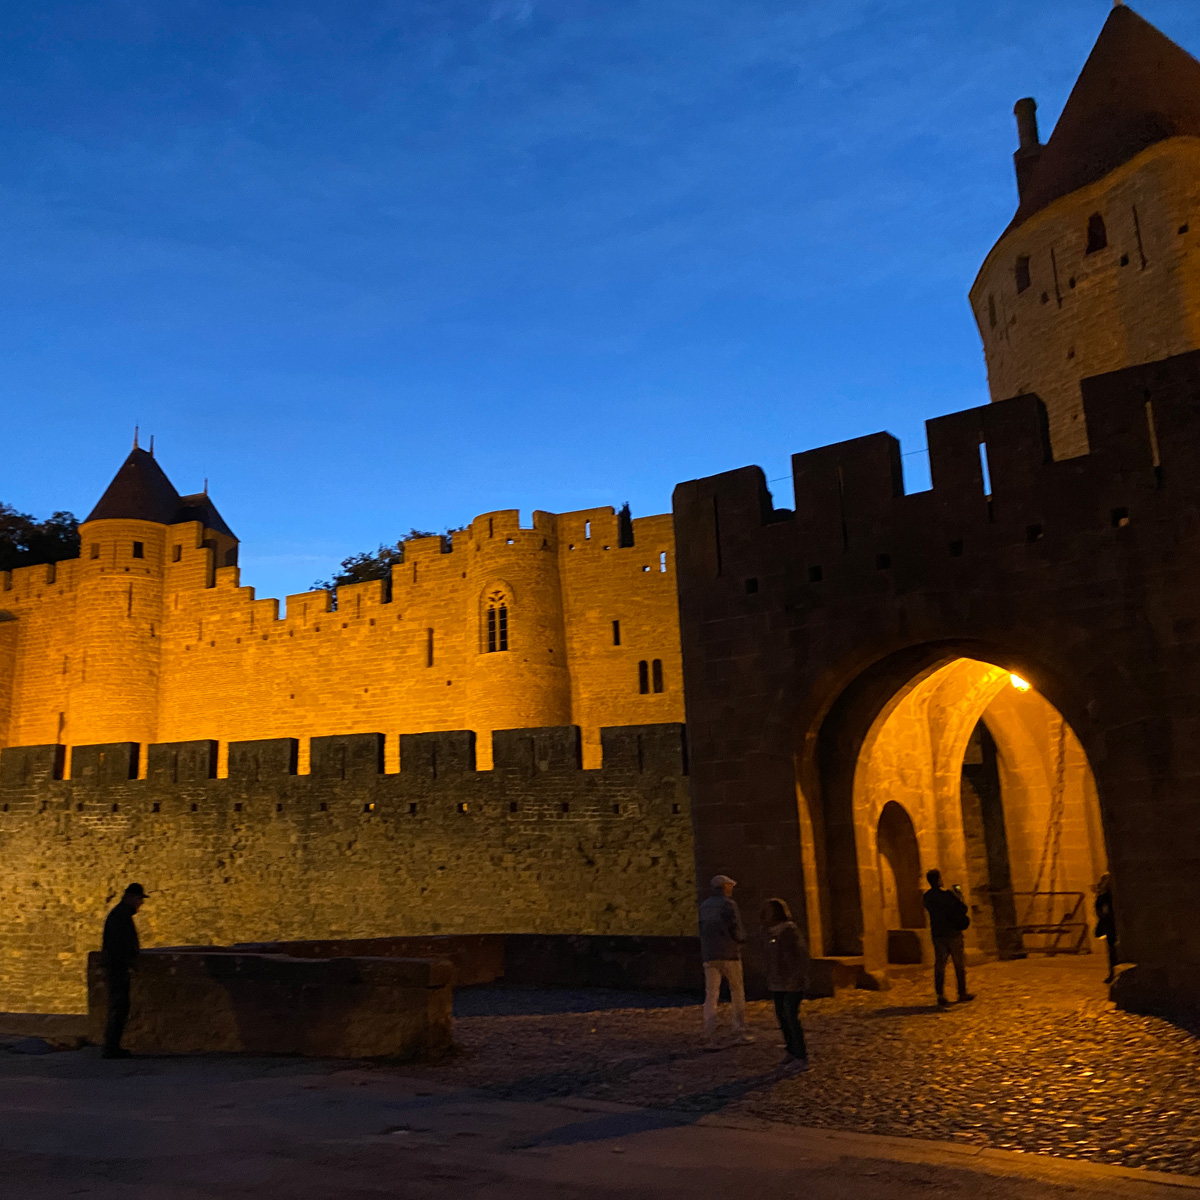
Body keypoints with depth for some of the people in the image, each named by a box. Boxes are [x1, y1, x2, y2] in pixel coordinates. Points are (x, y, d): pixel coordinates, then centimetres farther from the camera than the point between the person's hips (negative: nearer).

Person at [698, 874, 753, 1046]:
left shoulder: (704, 907, 10)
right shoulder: (728, 904, -8)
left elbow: (703, 932, 14)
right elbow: (736, 931, -11)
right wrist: (741, 938, 10)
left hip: (710, 956, 4)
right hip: (729, 955, -4)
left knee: (711, 997, 0)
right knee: (737, 993, 13)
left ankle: (710, 1039, -7)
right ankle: (740, 1032, 19)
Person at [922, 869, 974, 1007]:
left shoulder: (927, 897, 0)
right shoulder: (947, 894, -14)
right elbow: (963, 908, -10)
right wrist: (960, 896, 8)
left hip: (937, 934, 4)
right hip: (953, 933, -3)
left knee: (939, 964, 6)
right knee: (959, 964, 9)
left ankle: (940, 995, -1)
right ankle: (962, 993, 15)